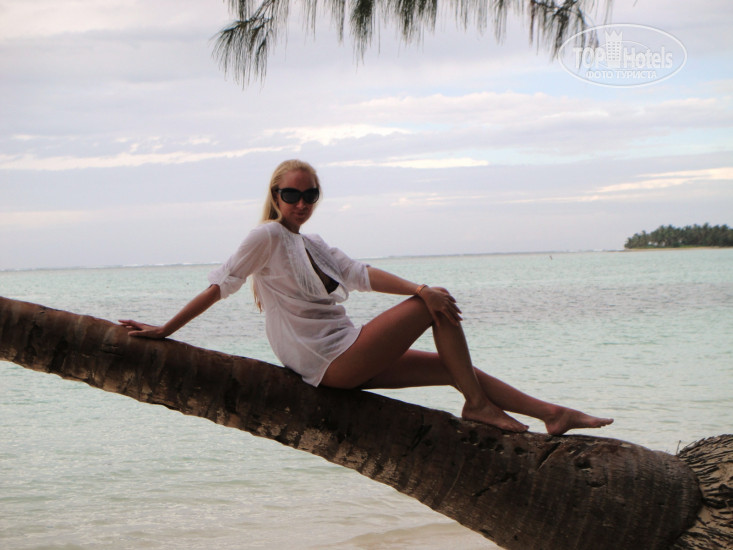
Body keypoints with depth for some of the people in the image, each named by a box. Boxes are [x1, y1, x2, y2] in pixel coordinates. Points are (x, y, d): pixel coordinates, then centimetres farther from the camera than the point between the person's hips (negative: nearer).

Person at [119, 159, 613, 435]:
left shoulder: (312, 245, 19)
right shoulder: (267, 237, -7)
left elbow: (362, 274, 8)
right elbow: (220, 284, -8)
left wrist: (418, 288, -8)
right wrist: (166, 330, -10)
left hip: (349, 363, 9)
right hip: (332, 363, -9)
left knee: (455, 367, 5)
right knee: (438, 310, -12)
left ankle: (554, 414, 6)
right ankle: (478, 405, -8)